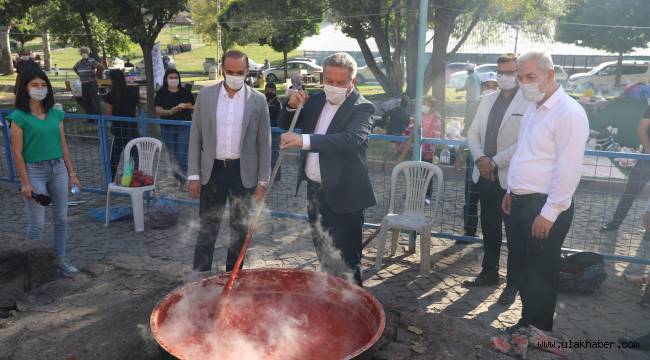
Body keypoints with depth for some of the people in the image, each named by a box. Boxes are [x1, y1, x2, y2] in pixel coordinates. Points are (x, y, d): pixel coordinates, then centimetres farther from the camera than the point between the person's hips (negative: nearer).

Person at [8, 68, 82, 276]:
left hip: (58, 169, 5)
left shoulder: (56, 114, 7)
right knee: (37, 223, 0)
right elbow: (17, 153, -8)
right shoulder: (19, 117, -7)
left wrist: (71, 173, 10)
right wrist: (25, 183, -11)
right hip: (34, 171, -5)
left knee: (61, 219, 9)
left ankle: (60, 260, 22)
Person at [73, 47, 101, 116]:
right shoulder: (79, 62, 11)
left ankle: (98, 115, -3)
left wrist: (95, 74, -8)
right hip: (83, 84, 7)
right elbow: (74, 68, 29)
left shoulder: (92, 61, -9)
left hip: (91, 83, -7)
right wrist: (79, 74, 17)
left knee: (94, 100, -8)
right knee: (85, 101, 10)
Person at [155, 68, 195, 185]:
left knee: (183, 154, -11)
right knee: (173, 153, 13)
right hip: (168, 127, 2)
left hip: (184, 126, -1)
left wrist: (187, 106, -16)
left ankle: (184, 179, -2)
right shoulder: (161, 93, 2)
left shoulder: (185, 92, 3)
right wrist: (170, 111, -25)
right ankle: (178, 173, 32)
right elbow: (158, 111, -6)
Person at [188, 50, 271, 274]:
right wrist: (194, 175, -2)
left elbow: (264, 143, -1)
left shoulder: (258, 100, -4)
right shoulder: (206, 95, -1)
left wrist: (263, 180, -3)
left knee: (240, 227, 13)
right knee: (208, 226, 9)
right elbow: (195, 137, 2)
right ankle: (199, 273, 23)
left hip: (243, 171, 0)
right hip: (213, 170, 0)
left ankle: (232, 274, 29)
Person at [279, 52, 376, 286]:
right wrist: (292, 106, -6)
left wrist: (305, 140, -41)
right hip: (315, 190, 7)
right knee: (324, 252, 21)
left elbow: (351, 139, -32)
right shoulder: (317, 100, 8)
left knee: (346, 261, 1)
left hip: (343, 195, -7)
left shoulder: (361, 108, -13)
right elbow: (285, 125, 16)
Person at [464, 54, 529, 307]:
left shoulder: (530, 102, -9)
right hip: (485, 176, 6)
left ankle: (513, 284, 17)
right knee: (489, 229, 17)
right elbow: (473, 133, 10)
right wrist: (480, 158, -7)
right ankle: (489, 273, 32)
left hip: (511, 179, -6)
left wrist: (495, 162, -16)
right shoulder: (487, 99, 11)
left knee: (515, 234, 5)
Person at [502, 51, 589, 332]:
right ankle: (527, 322, 36)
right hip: (521, 202, 8)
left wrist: (549, 213, -20)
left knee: (541, 273, 6)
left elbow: (568, 170, -21)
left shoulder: (569, 113, -17)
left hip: (545, 207, -8)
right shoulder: (533, 109, 11)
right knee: (523, 266, 18)